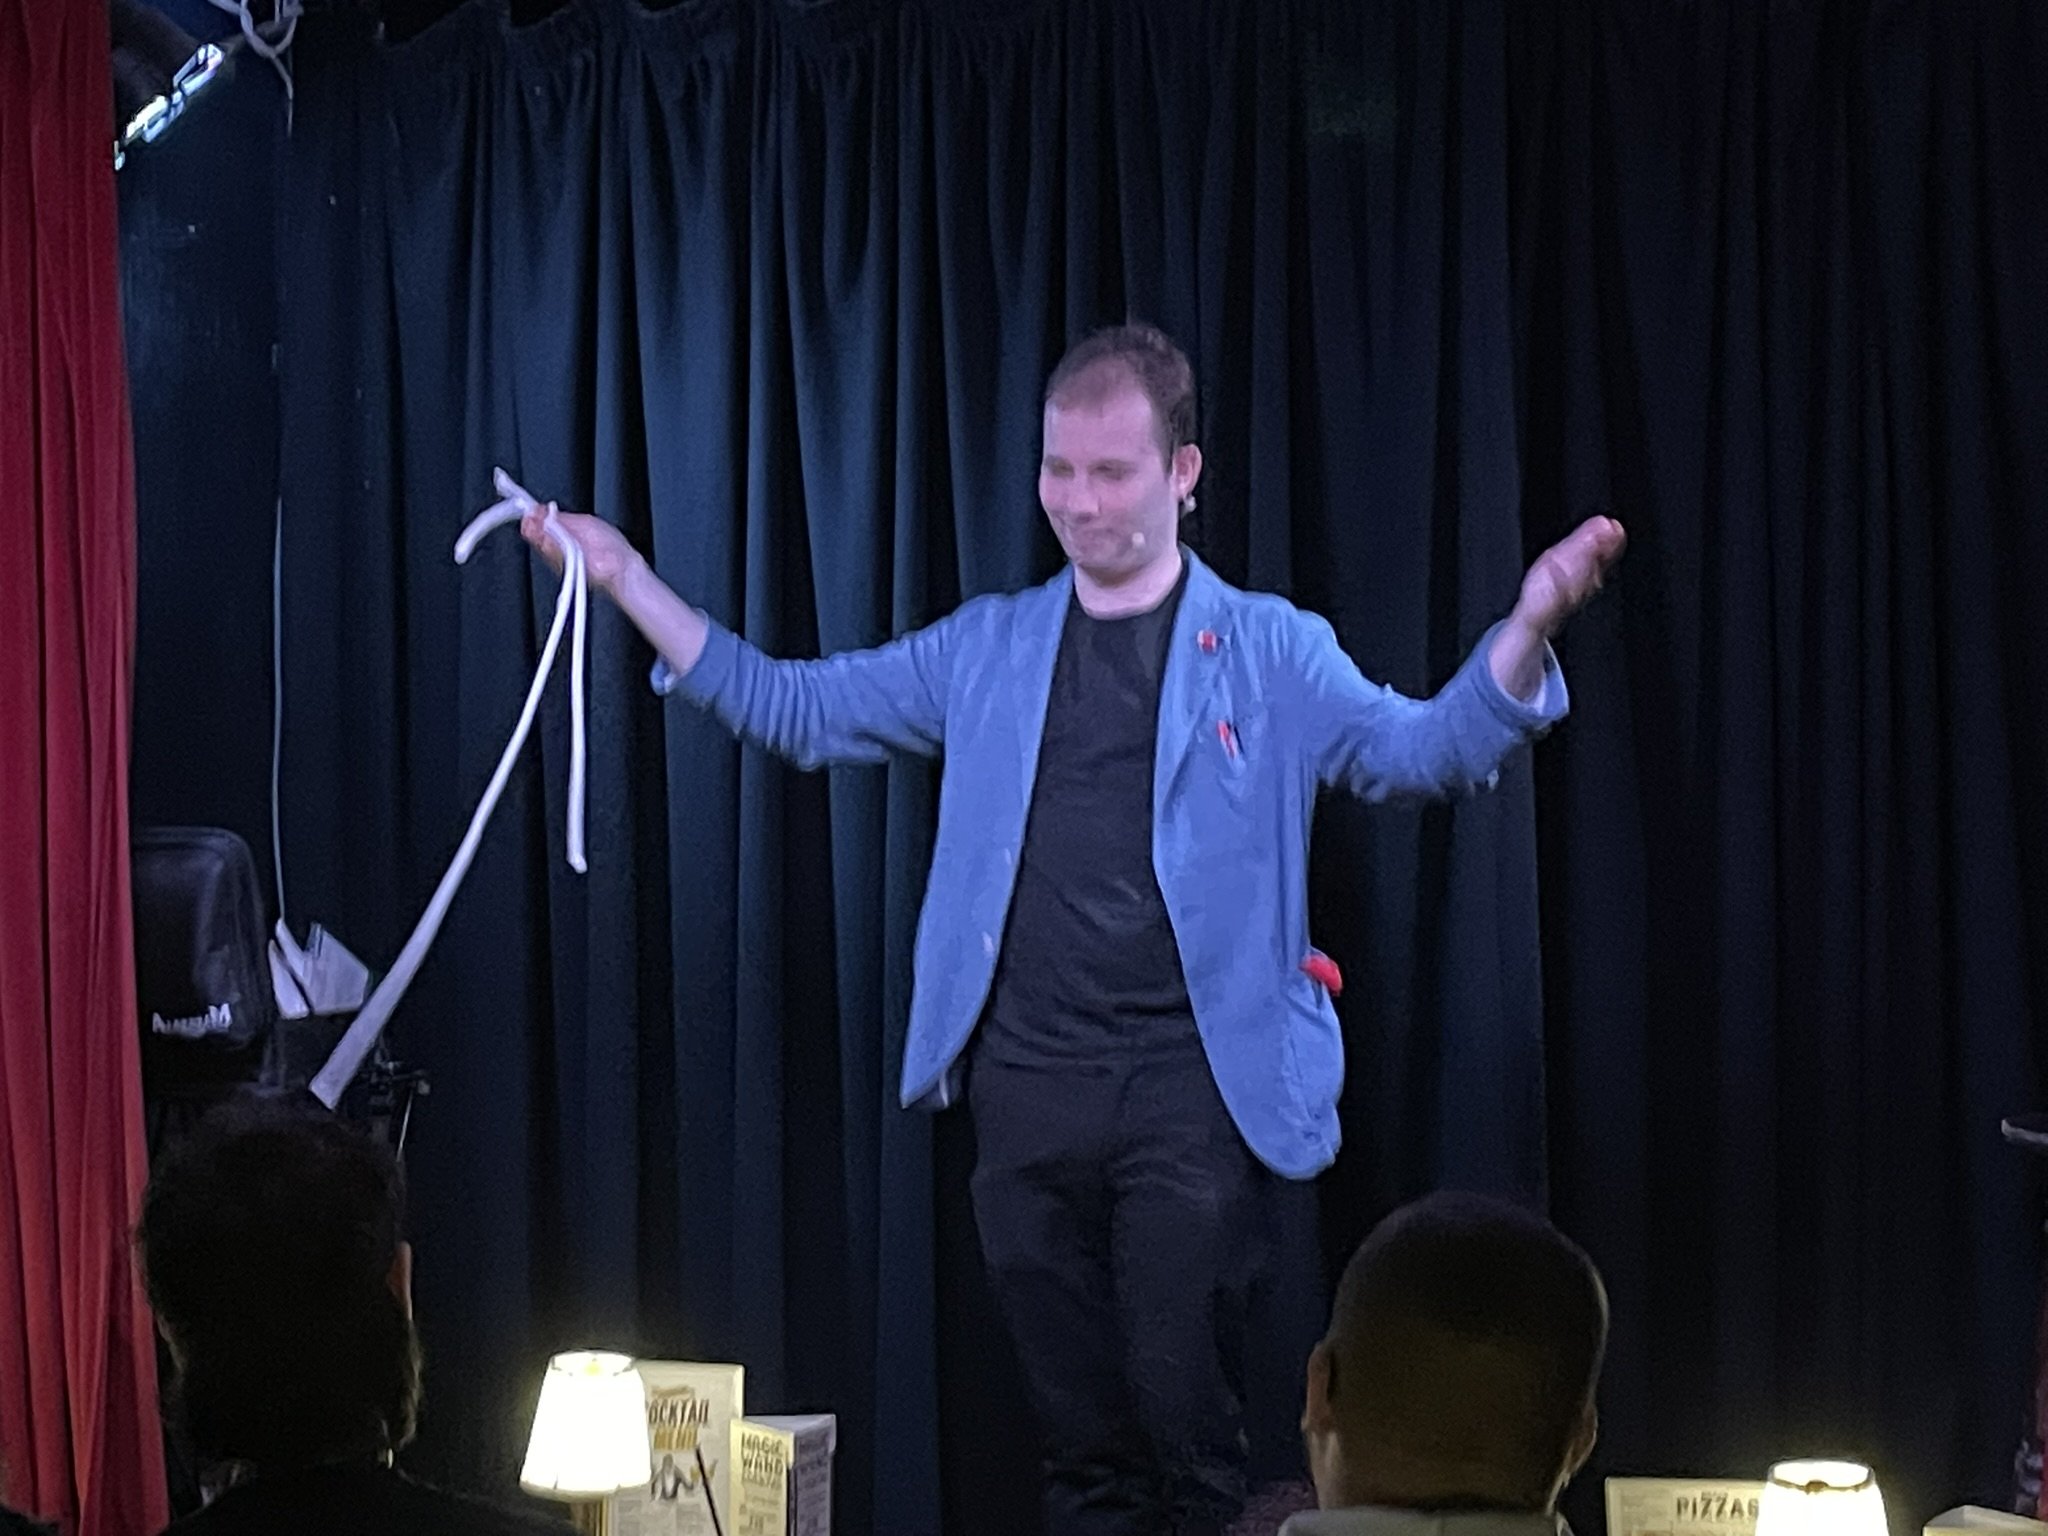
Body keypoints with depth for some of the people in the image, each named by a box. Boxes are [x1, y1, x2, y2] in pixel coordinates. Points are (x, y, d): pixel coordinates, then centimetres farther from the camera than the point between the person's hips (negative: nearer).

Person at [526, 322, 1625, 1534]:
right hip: (1029, 1087, 3)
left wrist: (1531, 624, -25)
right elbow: (794, 709, 14)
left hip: (1192, 1087, -3)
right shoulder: (989, 649, 13)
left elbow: (1426, 748, -7)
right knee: (1081, 1435, 7)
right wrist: (625, 579, 7)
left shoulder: (1268, 651, 4)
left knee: (1186, 1410, -7)